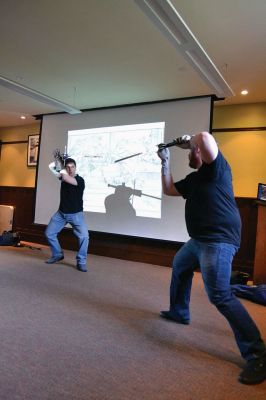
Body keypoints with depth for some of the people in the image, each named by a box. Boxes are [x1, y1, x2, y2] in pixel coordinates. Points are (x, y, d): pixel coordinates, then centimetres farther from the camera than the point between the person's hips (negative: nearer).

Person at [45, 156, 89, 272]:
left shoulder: (80, 180, -17)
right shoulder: (64, 176, 1)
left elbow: (67, 179, -35)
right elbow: (51, 167, 2)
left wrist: (60, 168, -21)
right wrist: (57, 162, -14)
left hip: (76, 214, -5)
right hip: (61, 213, 6)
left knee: (84, 236, -20)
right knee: (49, 233, 6)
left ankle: (81, 262, -5)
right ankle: (57, 255, 26)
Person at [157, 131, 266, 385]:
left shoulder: (216, 167, -10)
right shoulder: (193, 178, 17)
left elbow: (205, 139, -29)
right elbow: (168, 190, 26)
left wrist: (187, 142, -8)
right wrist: (165, 162, 21)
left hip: (218, 241, -10)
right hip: (200, 239, 10)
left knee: (219, 295, -17)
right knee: (179, 267, 27)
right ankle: (179, 312, 46)